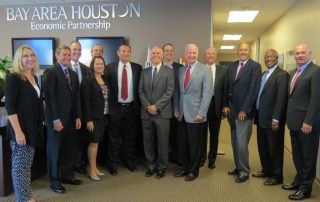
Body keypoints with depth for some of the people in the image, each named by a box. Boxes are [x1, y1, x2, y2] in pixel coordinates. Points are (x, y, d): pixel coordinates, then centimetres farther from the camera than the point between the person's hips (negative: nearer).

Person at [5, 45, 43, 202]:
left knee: (27, 164, 15)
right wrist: (18, 131, -22)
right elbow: (10, 106, -17)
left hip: (33, 128, 7)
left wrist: (38, 126, 13)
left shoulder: (34, 78, 11)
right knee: (20, 164, 2)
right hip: (20, 129, -7)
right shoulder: (13, 78, -11)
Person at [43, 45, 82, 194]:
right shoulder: (50, 72, -9)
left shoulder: (73, 74, 13)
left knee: (70, 148, 10)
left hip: (71, 118, 6)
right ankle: (55, 180, 20)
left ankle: (66, 175, 27)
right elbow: (49, 97, -15)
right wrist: (55, 119, -18)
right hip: (56, 119, -6)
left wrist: (77, 116, 7)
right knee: (55, 149, 7)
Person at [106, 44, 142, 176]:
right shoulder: (110, 68, 0)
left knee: (130, 137, 11)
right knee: (114, 137, 6)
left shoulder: (137, 68, 3)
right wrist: (108, 105, -4)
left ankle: (130, 162, 27)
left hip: (131, 108, 1)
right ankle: (113, 164, 19)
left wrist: (138, 106, -1)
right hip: (115, 107, -1)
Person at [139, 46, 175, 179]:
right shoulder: (144, 72, 13)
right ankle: (151, 166, 23)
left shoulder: (169, 71, 2)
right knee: (148, 142, 8)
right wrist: (148, 106, -8)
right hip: (147, 112, 3)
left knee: (162, 142, 3)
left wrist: (156, 106, -14)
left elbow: (170, 91, -7)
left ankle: (161, 167, 18)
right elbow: (141, 91, 7)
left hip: (162, 113, -3)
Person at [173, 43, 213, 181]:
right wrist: (176, 109, 4)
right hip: (181, 114, 4)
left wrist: (201, 113, -15)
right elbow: (177, 91, 13)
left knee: (194, 145, 7)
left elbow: (207, 93, -10)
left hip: (195, 114, -4)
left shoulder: (205, 70, -4)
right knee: (182, 144, 12)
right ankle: (185, 167, 30)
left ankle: (193, 170, 24)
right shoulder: (180, 70, 10)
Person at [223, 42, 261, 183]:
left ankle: (244, 171, 11)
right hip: (232, 110, 6)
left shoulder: (255, 66, -7)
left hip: (244, 111, -6)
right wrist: (226, 105, 3)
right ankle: (238, 167, 27)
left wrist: (244, 110, -16)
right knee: (235, 143, 13)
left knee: (241, 143, -5)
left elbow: (253, 89, -13)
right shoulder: (232, 66, 12)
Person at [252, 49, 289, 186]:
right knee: (262, 147, 18)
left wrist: (276, 119, -21)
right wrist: (256, 114, 9)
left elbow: (281, 99, -18)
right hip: (261, 118, 8)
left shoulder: (282, 75, -11)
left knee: (275, 148, 5)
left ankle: (276, 176, 18)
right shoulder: (263, 75, 14)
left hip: (272, 119, -8)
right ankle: (266, 170, 34)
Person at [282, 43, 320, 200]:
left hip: (307, 123, -8)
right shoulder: (293, 72, 14)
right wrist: (289, 117, 12)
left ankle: (305, 188, 18)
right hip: (294, 121, 8)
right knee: (297, 155, 18)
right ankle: (299, 180, 34)